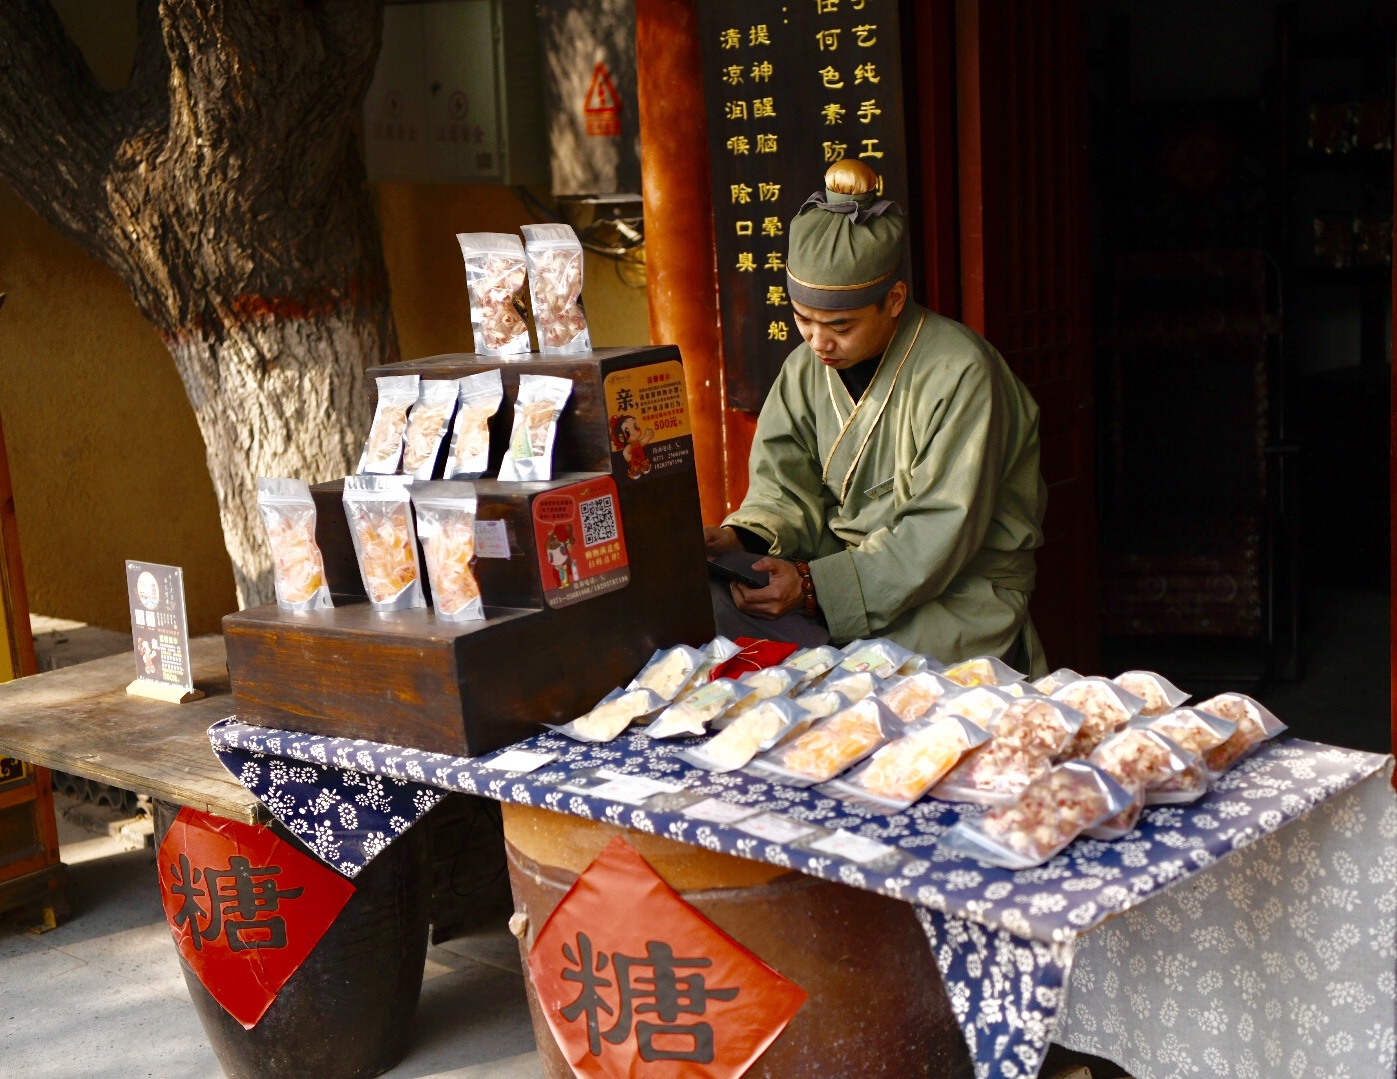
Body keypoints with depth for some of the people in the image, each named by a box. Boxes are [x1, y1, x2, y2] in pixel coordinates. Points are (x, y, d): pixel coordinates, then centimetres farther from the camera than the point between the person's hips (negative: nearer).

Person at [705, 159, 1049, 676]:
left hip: (962, 591, -5)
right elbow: (788, 487, 4)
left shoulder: (960, 372, -16)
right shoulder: (807, 367, 6)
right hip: (844, 569, 6)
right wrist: (742, 537, -20)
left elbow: (941, 534, -21)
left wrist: (817, 585, -28)